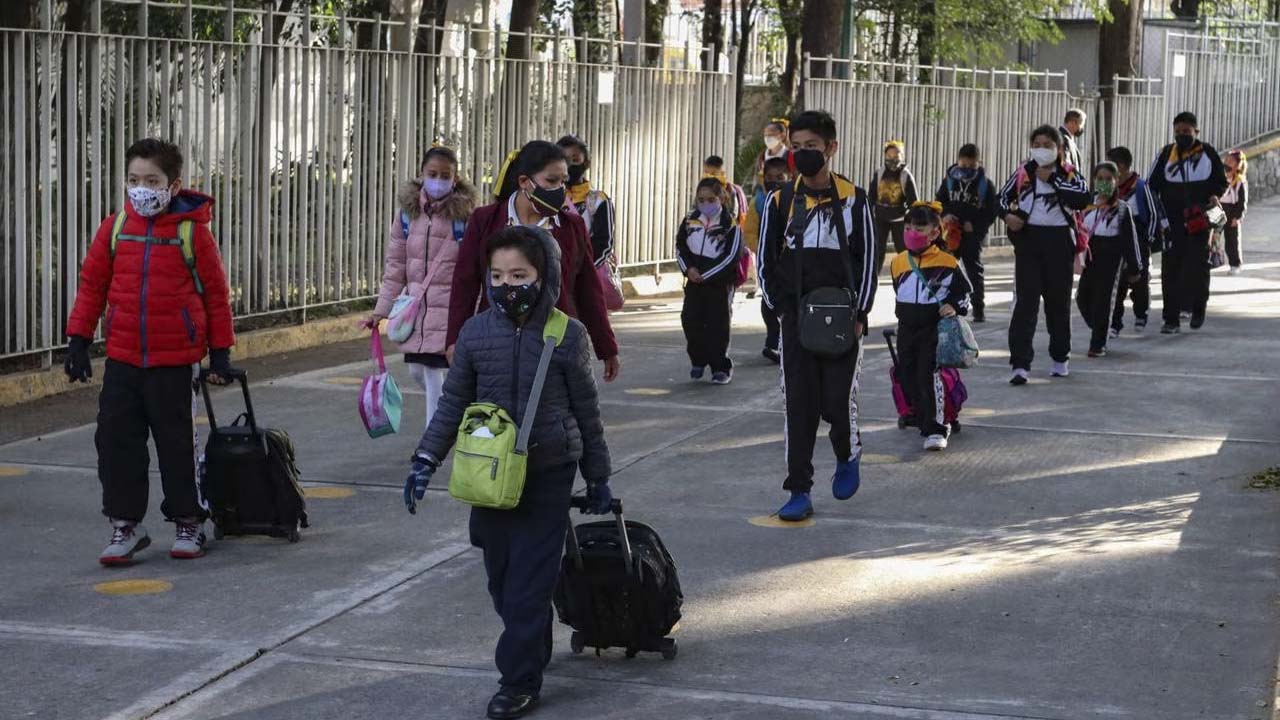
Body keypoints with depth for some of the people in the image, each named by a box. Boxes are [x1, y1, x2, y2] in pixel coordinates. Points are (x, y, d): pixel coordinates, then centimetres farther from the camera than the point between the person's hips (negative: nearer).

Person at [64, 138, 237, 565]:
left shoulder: (192, 230, -5)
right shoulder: (114, 228, 2)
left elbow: (216, 293, 0)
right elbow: (92, 284, 9)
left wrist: (220, 353, 1)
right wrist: (79, 339, 5)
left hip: (175, 361, -3)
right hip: (122, 358, 3)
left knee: (178, 444, 6)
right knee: (116, 440, 2)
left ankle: (188, 523, 21)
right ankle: (125, 526, 13)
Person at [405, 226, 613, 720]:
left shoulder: (567, 336, -7)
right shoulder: (476, 332, 0)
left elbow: (586, 411, 2)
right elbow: (453, 402, 7)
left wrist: (598, 478, 7)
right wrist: (426, 460, 0)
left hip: (547, 475, -3)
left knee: (529, 581, -3)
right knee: (501, 578, 11)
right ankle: (534, 654, 31)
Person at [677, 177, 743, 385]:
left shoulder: (730, 225, -9)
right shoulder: (690, 221, 7)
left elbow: (732, 257, -13)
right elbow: (680, 246, 12)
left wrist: (705, 275, -15)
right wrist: (688, 268, -8)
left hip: (720, 283, -5)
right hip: (694, 282, 5)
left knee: (717, 324, -4)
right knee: (690, 320, 0)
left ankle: (721, 367, 6)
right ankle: (698, 360, 19)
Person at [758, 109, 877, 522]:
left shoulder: (853, 200, -1)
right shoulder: (780, 202, 4)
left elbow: (868, 259, 1)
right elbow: (766, 260, 9)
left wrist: (858, 314, -6)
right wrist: (781, 309, 0)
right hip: (796, 320, 2)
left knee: (837, 401, -4)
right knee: (798, 403, 0)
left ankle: (847, 456, 29)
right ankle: (799, 492, 5)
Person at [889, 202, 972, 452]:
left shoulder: (946, 263, -8)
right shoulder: (898, 262, 7)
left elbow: (964, 290, 1)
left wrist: (955, 307, -14)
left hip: (934, 329, -6)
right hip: (907, 328, 6)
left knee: (929, 376, -15)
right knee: (908, 377, 9)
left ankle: (936, 429, -11)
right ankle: (926, 420, 27)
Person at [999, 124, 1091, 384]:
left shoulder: (1068, 174, 1)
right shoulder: (1023, 173, 6)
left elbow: (1083, 199, -17)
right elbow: (1003, 197, 18)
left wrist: (1052, 178, -15)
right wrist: (1008, 214, -3)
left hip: (1059, 240, 0)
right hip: (1028, 239, 0)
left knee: (1059, 301, 11)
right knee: (1025, 301, -8)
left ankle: (1060, 358, 27)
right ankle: (1020, 364, -12)